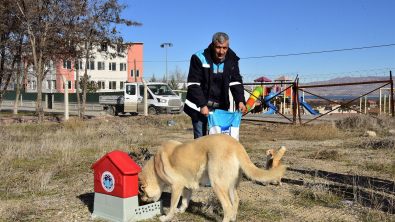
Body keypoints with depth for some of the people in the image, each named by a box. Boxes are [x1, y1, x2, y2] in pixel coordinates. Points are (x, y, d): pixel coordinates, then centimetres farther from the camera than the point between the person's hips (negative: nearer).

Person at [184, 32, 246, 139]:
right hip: (199, 106, -4)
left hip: (221, 107, 4)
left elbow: (236, 82, 4)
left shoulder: (232, 60, 1)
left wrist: (240, 101, -14)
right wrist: (202, 105, -20)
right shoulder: (199, 58, -12)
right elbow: (193, 85, -12)